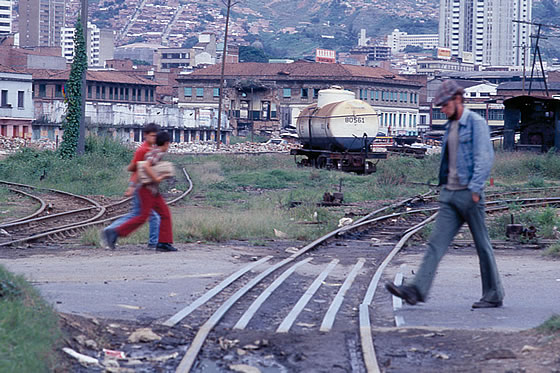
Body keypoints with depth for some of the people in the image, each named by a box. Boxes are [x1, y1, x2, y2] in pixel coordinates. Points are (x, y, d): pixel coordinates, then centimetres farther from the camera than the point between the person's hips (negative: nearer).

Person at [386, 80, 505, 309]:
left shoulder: (476, 123, -7)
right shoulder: (450, 126, 17)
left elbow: (484, 158, -14)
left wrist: (475, 189, -19)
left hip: (468, 194, -7)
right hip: (449, 194, 7)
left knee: (482, 245, 1)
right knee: (436, 242, -3)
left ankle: (494, 296, 10)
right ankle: (417, 290, -12)